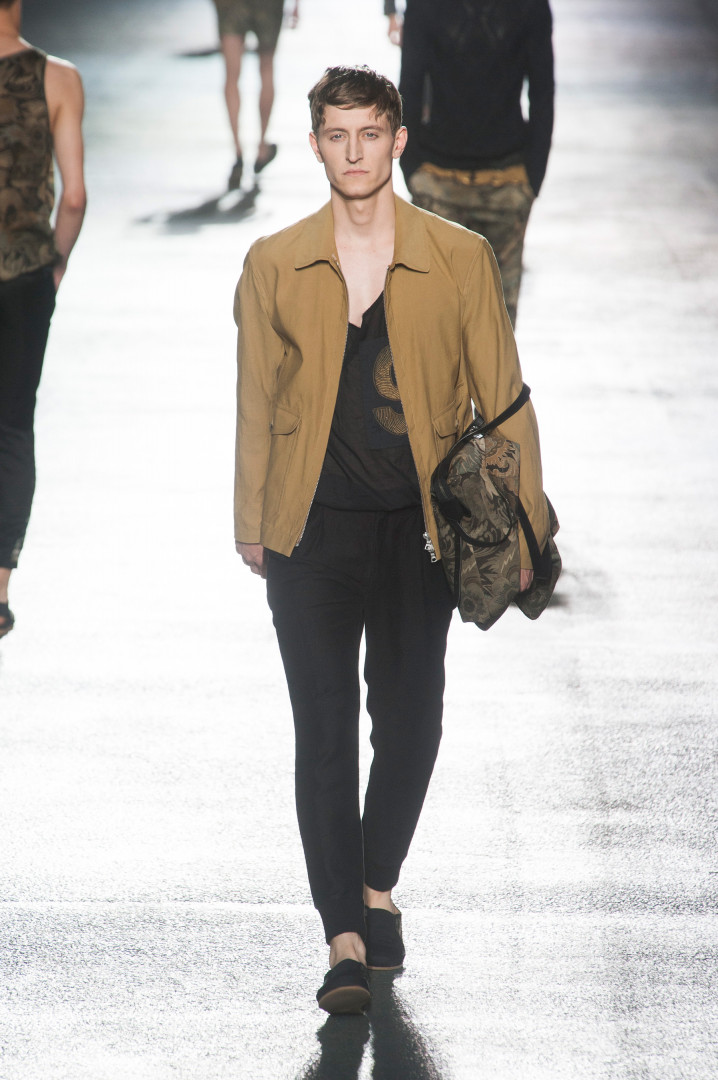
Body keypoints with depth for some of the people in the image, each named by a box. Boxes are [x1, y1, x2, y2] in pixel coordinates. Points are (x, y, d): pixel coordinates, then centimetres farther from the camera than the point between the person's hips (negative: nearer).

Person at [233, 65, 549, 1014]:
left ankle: (377, 887, 32)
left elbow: (502, 400, 2)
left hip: (420, 527, 0)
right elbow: (256, 404, 9)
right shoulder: (274, 266, 2)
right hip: (314, 530, 0)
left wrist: (522, 526, -1)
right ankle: (346, 938, -3)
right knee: (325, 732, -5)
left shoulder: (461, 260, -1)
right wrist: (252, 525, 10)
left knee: (409, 723, 9)